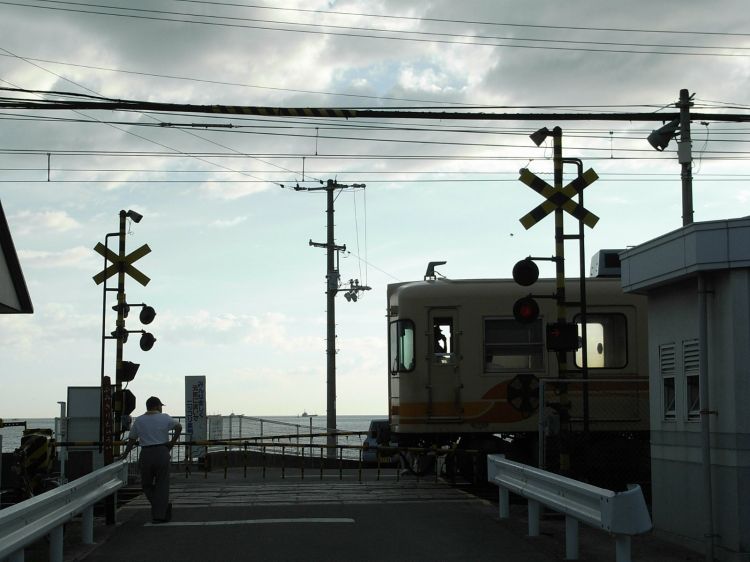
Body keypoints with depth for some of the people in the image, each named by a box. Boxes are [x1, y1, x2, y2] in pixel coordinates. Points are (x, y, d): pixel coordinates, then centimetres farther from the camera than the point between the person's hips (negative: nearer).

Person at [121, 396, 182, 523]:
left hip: (145, 454, 1)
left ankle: (162, 505, 4)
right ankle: (159, 514, 2)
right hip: (162, 452, -1)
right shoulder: (165, 418, 3)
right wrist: (172, 442, 12)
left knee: (146, 484, 15)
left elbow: (132, 440, 10)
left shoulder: (138, 421, 7)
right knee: (162, 484, 5)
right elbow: (179, 427, 5)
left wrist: (125, 454, 20)